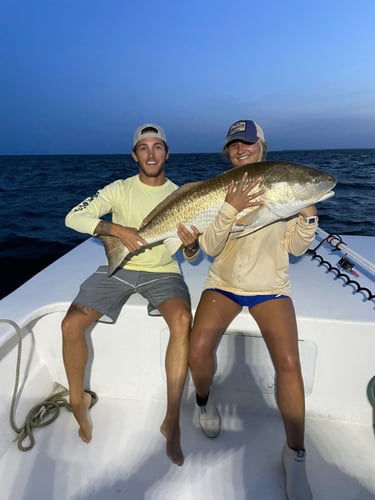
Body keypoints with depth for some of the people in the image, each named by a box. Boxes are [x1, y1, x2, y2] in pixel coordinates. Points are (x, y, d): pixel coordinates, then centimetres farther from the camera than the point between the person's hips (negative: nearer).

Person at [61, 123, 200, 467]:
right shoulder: (120, 189, 3)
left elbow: (191, 256, 6)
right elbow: (74, 217, -8)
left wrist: (191, 245, -18)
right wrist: (116, 228, -23)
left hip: (163, 272, 0)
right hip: (119, 268, 1)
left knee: (183, 320, -31)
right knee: (71, 324, -19)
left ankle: (172, 421, -17)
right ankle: (78, 400, 9)